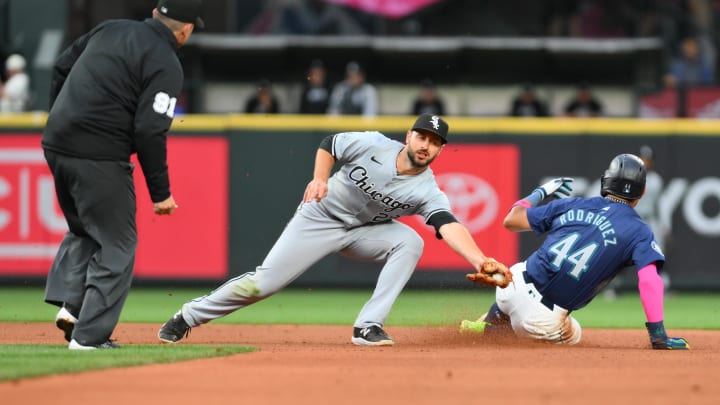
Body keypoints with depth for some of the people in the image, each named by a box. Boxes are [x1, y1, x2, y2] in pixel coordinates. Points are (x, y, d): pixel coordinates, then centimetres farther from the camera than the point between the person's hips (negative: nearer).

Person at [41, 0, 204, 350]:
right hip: (99, 158, -7)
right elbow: (149, 132, -14)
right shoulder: (166, 65, -8)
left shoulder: (111, 29, 14)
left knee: (82, 229, 26)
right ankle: (90, 336, 0)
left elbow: (61, 68, 18)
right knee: (116, 244, 4)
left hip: (56, 145, 7)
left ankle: (69, 302, 8)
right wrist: (160, 193, -7)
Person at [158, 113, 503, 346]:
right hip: (320, 218, -2)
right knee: (262, 283, -9)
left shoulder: (427, 192, -20)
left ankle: (368, 326, -22)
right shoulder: (372, 145, -20)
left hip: (365, 230, 2)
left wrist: (480, 261, -53)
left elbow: (450, 227, -36)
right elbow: (328, 145, -4)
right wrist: (319, 179, -21)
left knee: (409, 242, -26)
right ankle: (187, 317, 10)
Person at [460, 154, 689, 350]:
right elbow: (649, 281, -18)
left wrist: (540, 193, 32)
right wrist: (658, 337, -18)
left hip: (513, 285, 6)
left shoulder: (572, 205, 8)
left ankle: (486, 326, 32)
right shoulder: (638, 231, -3)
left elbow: (511, 220, 14)